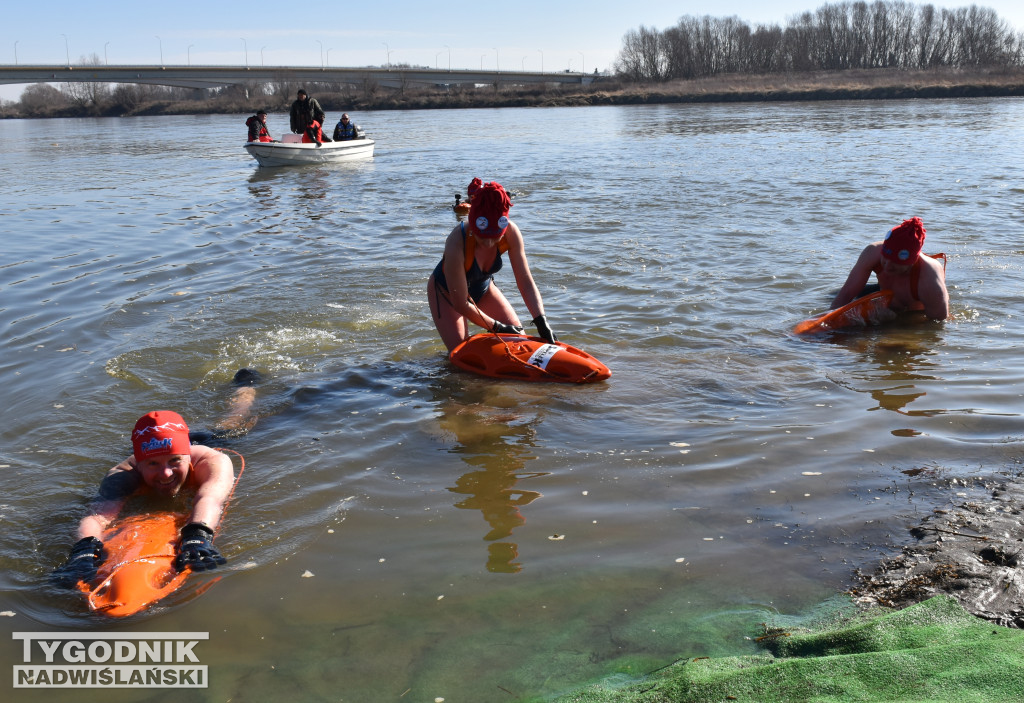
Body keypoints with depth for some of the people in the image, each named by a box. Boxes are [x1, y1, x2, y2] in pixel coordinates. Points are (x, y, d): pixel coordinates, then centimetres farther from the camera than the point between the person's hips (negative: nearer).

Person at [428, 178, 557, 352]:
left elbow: (526, 283, -24)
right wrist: (497, 327, -25)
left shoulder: (511, 233, -29)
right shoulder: (456, 244, -40)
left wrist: (542, 322, -36)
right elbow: (460, 304, -32)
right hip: (446, 291, -4)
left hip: (483, 288, 4)